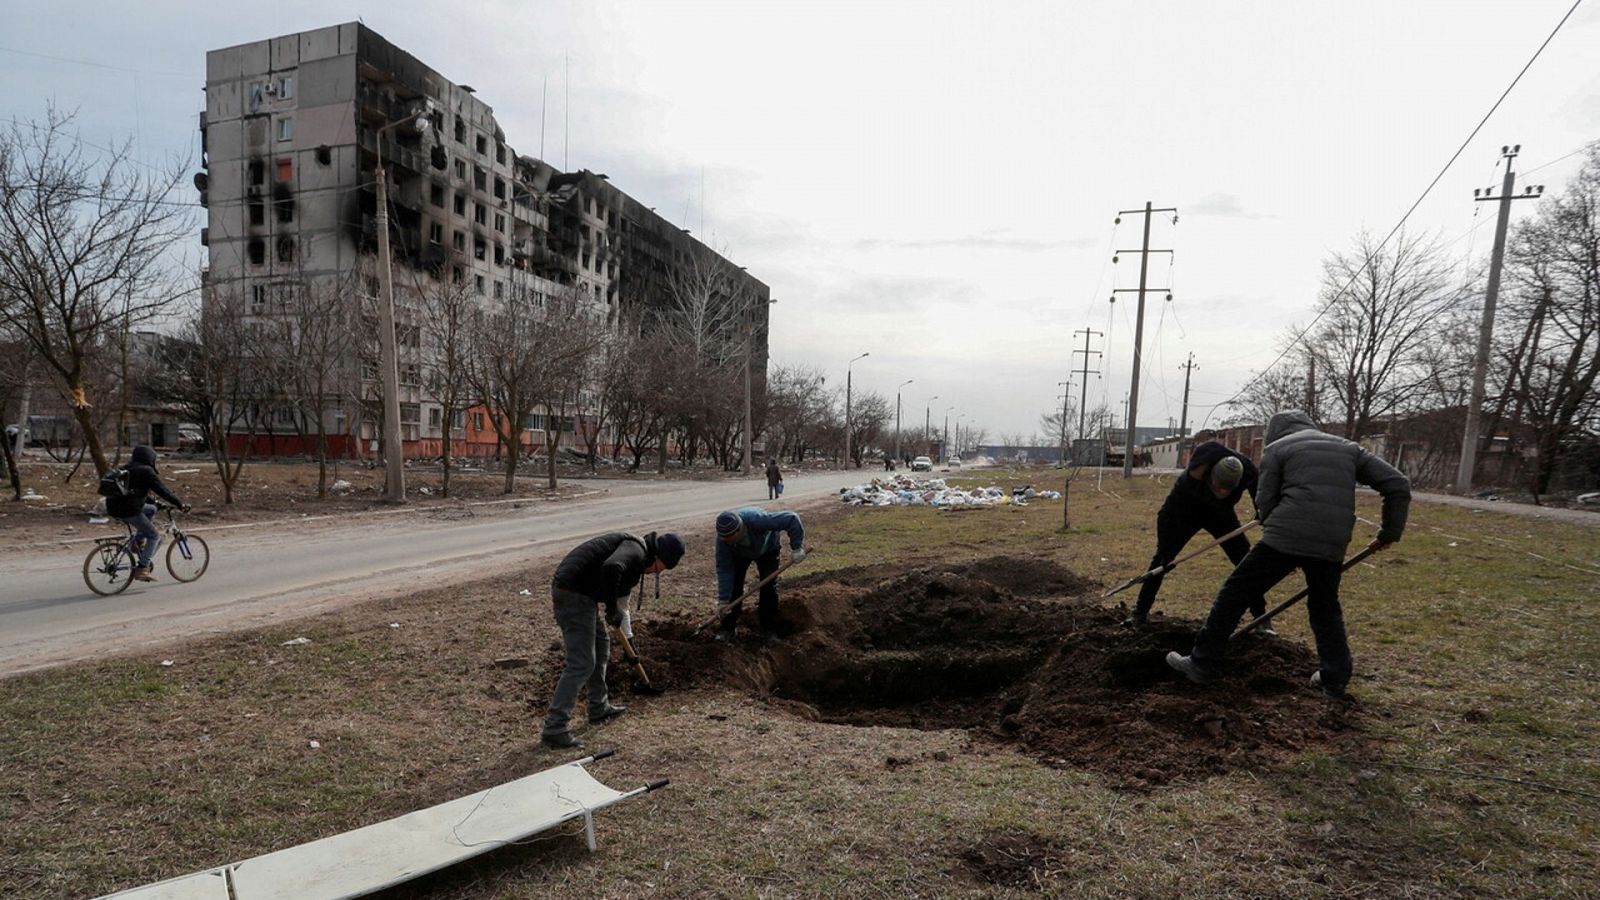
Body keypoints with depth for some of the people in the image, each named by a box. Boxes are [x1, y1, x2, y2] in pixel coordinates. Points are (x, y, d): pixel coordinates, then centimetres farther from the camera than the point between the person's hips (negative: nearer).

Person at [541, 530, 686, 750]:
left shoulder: (636, 560, 21)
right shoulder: (636, 549, -11)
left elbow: (621, 599, 33)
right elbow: (611, 567, -33)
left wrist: (628, 639, 38)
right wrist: (612, 610, -20)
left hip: (567, 590, 11)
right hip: (574, 594, -11)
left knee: (600, 645, 23)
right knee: (581, 664, -8)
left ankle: (599, 708, 35)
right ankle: (554, 730, -4)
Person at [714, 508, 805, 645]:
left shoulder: (757, 519, -47)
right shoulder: (723, 538, -36)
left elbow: (791, 519, -41)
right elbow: (724, 569, -29)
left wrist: (796, 547, -39)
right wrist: (723, 600, -29)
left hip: (767, 550, -1)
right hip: (740, 553, 2)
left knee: (769, 587, -10)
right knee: (733, 586, -10)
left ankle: (769, 630, 3)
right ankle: (727, 629, 3)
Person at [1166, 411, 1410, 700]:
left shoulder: (1277, 449, 11)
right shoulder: (1349, 448, 23)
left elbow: (1265, 505, 4)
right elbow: (1398, 484, 15)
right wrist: (1389, 533, 21)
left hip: (1285, 537, -4)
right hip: (1332, 545, 5)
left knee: (1235, 593, 5)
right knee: (1326, 609, 26)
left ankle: (1203, 663, 7)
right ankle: (1335, 679, 28)